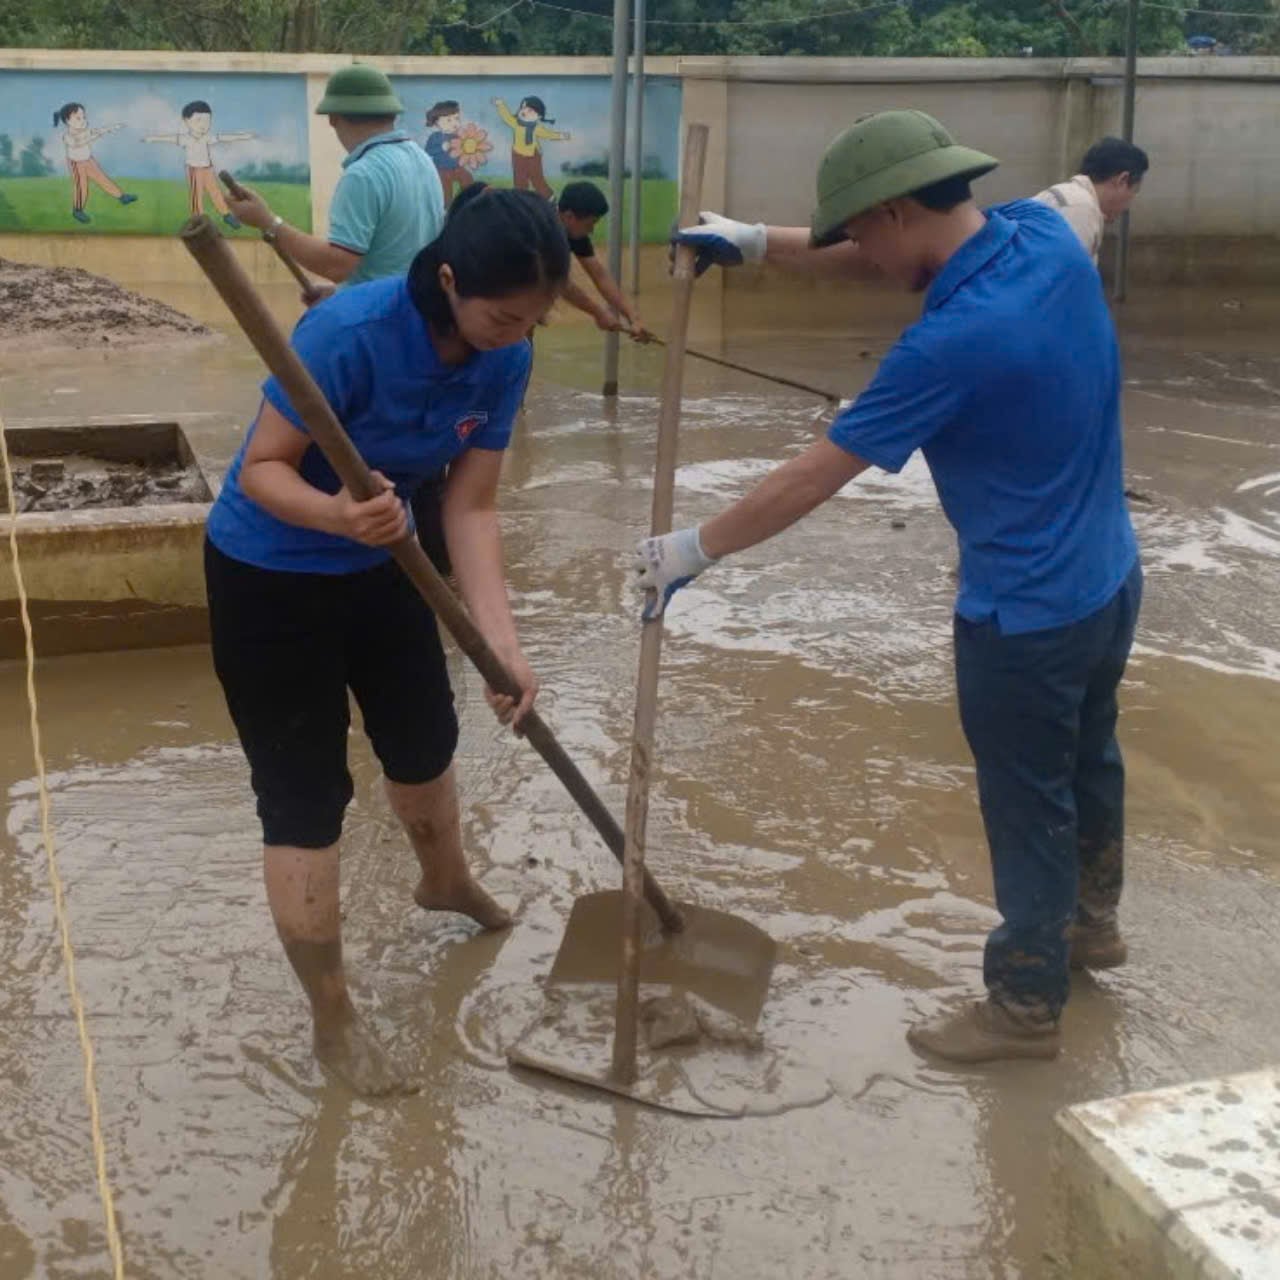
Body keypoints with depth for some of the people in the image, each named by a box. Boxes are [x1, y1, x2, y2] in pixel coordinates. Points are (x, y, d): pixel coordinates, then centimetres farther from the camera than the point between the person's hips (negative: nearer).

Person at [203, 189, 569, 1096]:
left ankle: (446, 882, 55)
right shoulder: (350, 333, -34)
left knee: (425, 740, 23)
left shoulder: (505, 359, -14)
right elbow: (261, 469, -27)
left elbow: (471, 508, -12)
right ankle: (334, 1022, 15)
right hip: (269, 576, -6)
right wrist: (337, 513, -47)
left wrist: (502, 641, -22)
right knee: (306, 797, -2)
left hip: (381, 565, 7)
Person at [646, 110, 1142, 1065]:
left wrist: (693, 551, -12)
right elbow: (886, 252, 10)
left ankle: (1026, 1007, 31)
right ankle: (1092, 920, 53)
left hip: (1027, 615, -9)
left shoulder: (954, 342, -31)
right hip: (1110, 579, 9)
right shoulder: (1047, 235, -8)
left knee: (1029, 810, 11)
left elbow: (813, 479, -24)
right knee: (1090, 760, 29)